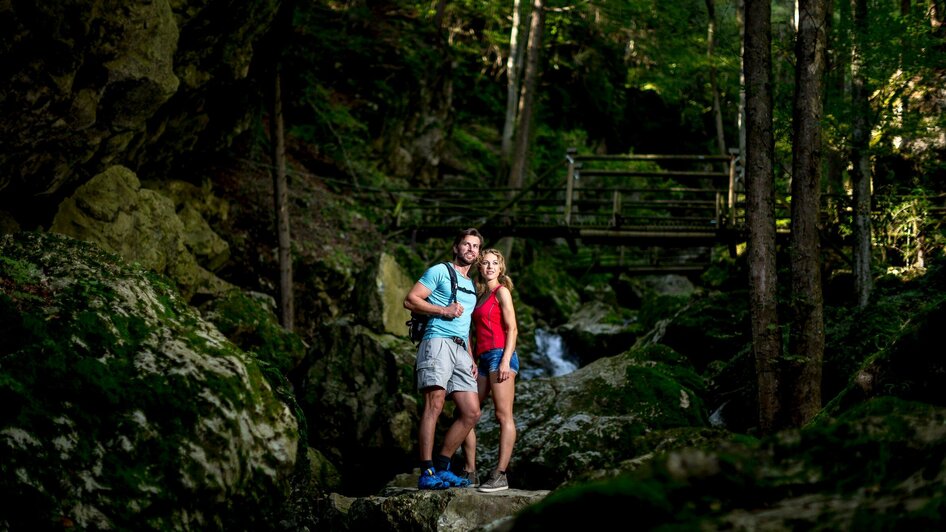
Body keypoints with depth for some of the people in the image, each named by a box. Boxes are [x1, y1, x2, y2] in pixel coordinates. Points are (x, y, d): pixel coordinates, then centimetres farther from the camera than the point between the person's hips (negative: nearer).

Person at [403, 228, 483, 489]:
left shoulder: (471, 287, 30)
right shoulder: (439, 272, 6)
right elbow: (410, 300, -3)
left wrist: (471, 359, 20)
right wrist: (444, 311, -12)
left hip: (461, 350, 8)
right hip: (438, 341, -8)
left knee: (471, 413, -2)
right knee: (435, 404, -20)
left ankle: (441, 467, 6)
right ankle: (427, 473, -24)